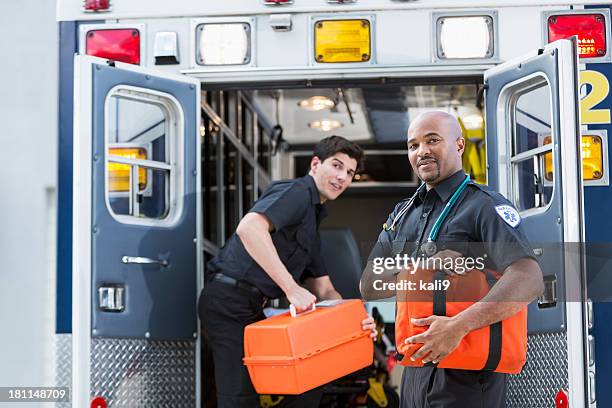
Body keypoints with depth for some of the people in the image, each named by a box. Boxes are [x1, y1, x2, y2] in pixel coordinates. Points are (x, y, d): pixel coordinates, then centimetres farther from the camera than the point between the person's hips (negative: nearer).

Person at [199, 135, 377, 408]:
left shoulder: (312, 224, 23)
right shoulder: (297, 192, -8)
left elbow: (324, 290, 23)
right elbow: (249, 227, -28)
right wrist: (292, 288, -27)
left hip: (253, 308, 10)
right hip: (229, 301, -10)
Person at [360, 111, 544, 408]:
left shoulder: (486, 206, -9)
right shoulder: (403, 213, 13)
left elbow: (529, 280, -24)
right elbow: (368, 285, 4)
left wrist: (459, 326, -34)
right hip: (414, 370, 6)